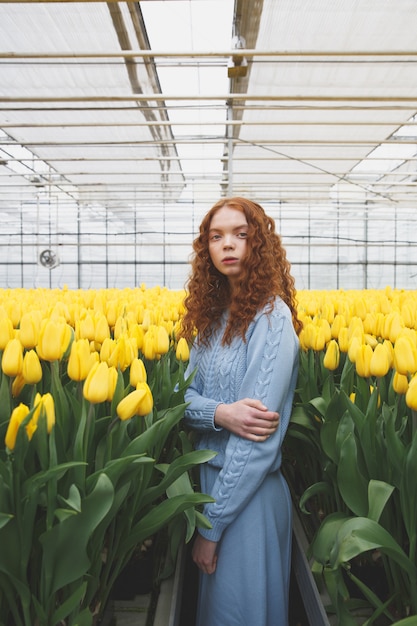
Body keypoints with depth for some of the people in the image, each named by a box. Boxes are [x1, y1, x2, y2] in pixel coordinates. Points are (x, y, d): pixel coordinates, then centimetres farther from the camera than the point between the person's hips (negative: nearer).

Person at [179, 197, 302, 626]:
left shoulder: (272, 317, -18)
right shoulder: (212, 316, 3)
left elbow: (260, 435, -22)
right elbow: (185, 394, 0)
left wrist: (211, 524, -17)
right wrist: (219, 413, -22)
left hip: (248, 494, -6)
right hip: (208, 477, 6)